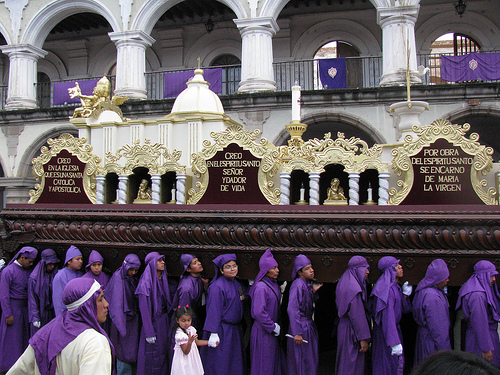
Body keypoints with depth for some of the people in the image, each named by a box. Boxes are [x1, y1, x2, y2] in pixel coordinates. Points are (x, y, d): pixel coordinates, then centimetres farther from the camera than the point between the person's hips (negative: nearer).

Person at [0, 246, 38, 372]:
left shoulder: (28, 271, 8)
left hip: (25, 307, 6)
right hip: (13, 307, -6)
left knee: (25, 336, 10)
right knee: (12, 338, 1)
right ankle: (10, 367, 12)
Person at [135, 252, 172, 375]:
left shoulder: (163, 279, 7)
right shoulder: (146, 282, -16)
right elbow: (144, 309, -17)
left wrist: (168, 321, 11)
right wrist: (149, 333, -17)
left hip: (164, 321, 7)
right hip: (153, 322, -7)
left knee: (163, 353, 14)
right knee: (152, 357, 3)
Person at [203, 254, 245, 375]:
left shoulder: (237, 284, 9)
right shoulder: (217, 287, -17)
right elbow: (213, 311, -19)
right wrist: (213, 333, -22)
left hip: (235, 330, 8)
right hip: (222, 332, -8)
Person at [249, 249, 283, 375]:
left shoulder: (274, 284, 7)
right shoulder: (261, 287, -20)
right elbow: (258, 312, -25)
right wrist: (273, 327, -17)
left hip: (272, 330, 9)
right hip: (263, 332, -8)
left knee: (274, 362, 17)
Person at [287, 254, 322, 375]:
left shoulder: (308, 283, 8)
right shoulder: (298, 285, -20)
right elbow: (292, 309, -26)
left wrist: (314, 291, 1)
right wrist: (297, 333, -28)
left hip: (309, 324, 9)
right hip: (302, 326, -9)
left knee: (311, 359, 18)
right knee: (303, 360, 1)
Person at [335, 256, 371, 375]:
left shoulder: (346, 283, 8)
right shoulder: (353, 288, -22)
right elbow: (357, 315, -22)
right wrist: (364, 338, -18)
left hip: (344, 327, 10)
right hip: (351, 331, -10)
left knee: (344, 363, 19)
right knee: (352, 365, 0)